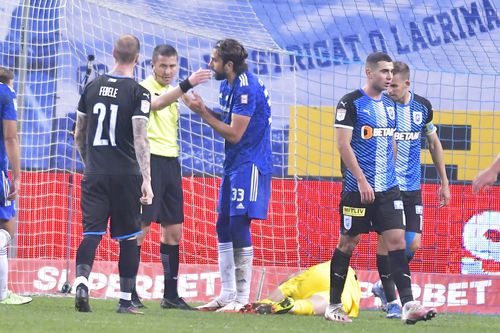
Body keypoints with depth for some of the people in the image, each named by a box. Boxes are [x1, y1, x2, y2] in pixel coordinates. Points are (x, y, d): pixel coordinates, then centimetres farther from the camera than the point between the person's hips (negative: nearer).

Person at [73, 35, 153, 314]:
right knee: (128, 237, 6)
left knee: (92, 232, 0)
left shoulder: (93, 87, 7)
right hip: (126, 175, -3)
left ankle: (82, 282, -23)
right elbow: (140, 138, -15)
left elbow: (79, 134, 15)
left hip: (94, 175, 3)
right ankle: (126, 300, 9)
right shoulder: (139, 93, -7)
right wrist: (146, 180, -17)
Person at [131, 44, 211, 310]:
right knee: (140, 227, -8)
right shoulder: (145, 88, -8)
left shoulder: (172, 92, 18)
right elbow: (156, 104, -32)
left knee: (173, 229, 8)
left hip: (170, 161, 8)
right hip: (150, 160, -8)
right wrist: (187, 85, -42)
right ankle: (129, 292, -4)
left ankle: (170, 295, 13)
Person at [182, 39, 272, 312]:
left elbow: (234, 134, -20)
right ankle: (227, 295, 16)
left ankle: (242, 298, -6)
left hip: (249, 165, -10)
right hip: (233, 165, 10)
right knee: (224, 228, 10)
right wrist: (203, 108, -1)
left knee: (239, 227, -11)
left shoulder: (246, 89, -19)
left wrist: (202, 112, -14)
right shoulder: (227, 86, 12)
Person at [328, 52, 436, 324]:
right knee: (348, 243, 3)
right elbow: (343, 144, -13)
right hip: (358, 188, -5)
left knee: (397, 241, -5)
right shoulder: (351, 103, -8)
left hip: (388, 189, 6)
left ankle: (408, 305, -11)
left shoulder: (389, 106, 13)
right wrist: (361, 181, -17)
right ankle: (334, 305, 15)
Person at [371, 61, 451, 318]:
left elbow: (434, 144, 15)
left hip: (412, 188, 3)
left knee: (413, 243, -2)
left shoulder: (422, 107, 3)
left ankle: (384, 285, 22)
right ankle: (390, 300, 7)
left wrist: (444, 182, 16)